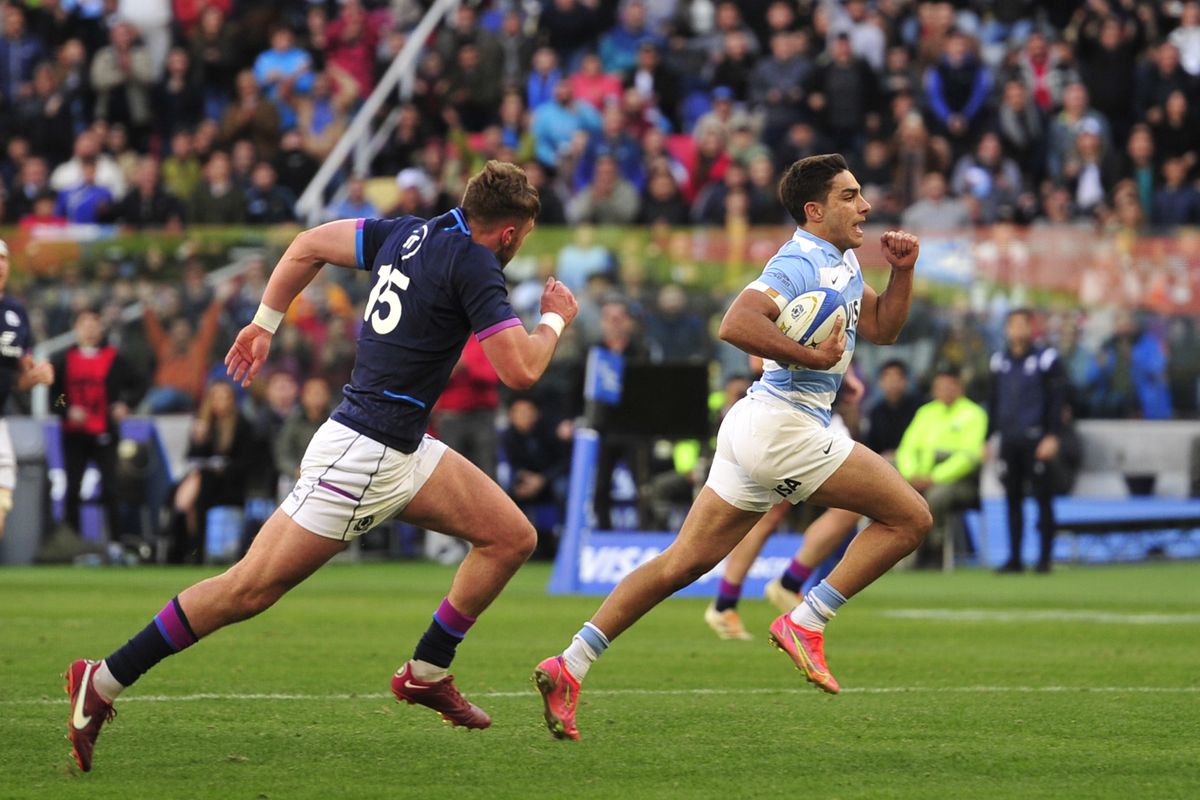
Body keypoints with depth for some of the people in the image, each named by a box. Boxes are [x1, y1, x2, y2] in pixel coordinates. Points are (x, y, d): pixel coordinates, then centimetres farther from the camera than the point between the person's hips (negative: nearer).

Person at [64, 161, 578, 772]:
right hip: (362, 453, -10)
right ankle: (102, 684, -2)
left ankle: (426, 674, 15)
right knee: (252, 586, -7)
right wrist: (555, 320, 1)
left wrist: (265, 322, 23)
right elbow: (520, 371, -18)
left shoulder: (410, 233, 9)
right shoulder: (473, 266, -15)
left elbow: (310, 245, 17)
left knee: (512, 537, 7)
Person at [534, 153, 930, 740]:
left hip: (754, 428, 10)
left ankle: (570, 666, 1)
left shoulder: (842, 262, 19)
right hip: (782, 424, -10)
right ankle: (805, 624, -4)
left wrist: (902, 270, 11)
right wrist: (812, 357, -23)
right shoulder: (800, 262, -13)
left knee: (684, 562, 6)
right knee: (910, 517, -5)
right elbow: (737, 323, -27)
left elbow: (882, 328, 26)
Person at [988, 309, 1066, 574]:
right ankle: (1014, 558, 9)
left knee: (1043, 498, -4)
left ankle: (1045, 557, 0)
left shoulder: (1046, 359, -1)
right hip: (1008, 440, 5)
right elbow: (993, 402, 19)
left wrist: (1051, 436, -12)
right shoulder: (999, 361, 15)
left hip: (1036, 440, -5)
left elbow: (1056, 400, -4)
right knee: (1012, 499, 5)